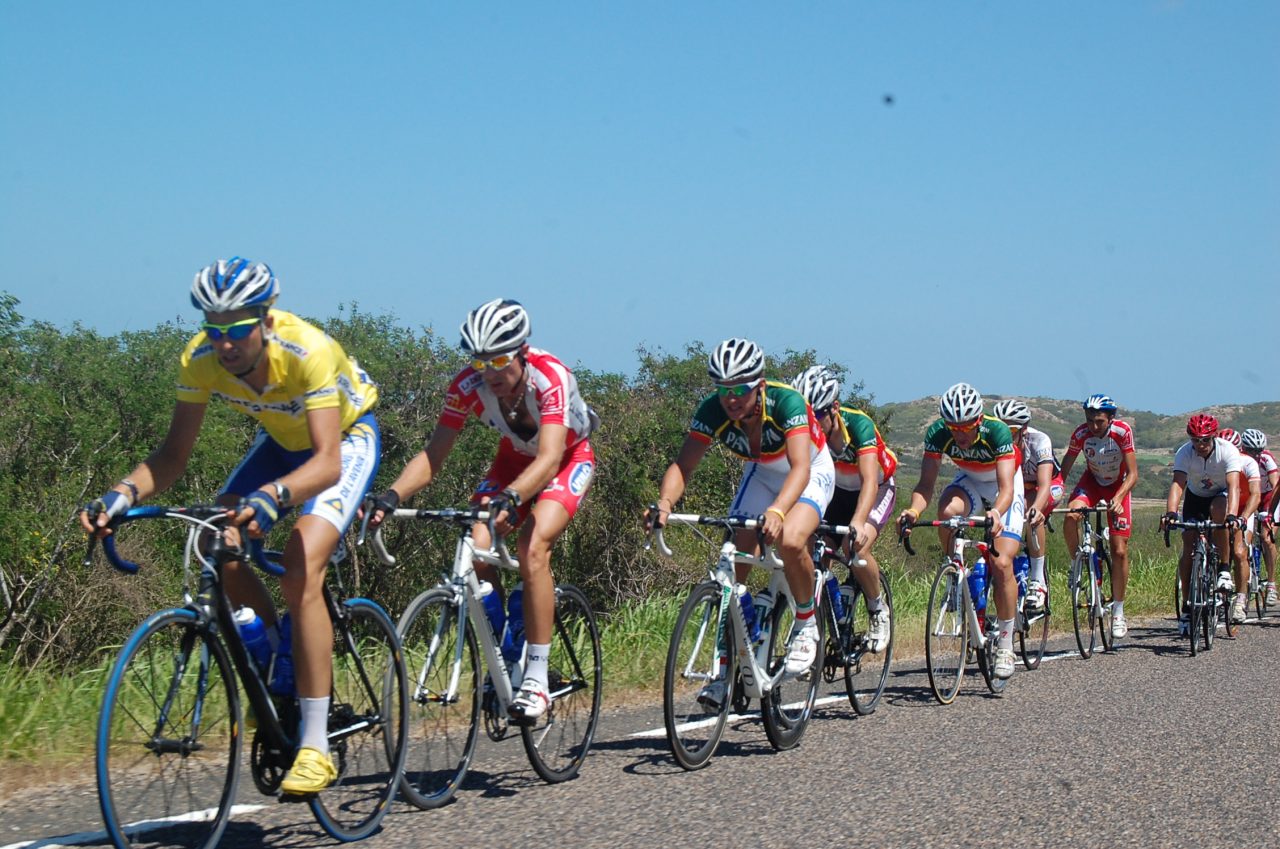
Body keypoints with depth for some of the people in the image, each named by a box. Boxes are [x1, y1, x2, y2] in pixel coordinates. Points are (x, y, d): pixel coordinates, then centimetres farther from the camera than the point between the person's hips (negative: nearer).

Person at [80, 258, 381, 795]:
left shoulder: (308, 351, -38)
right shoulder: (201, 359, -23)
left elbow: (327, 461, -45)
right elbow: (173, 455, -17)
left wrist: (272, 496, -64)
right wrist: (122, 494, -36)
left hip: (348, 438, -6)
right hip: (281, 441, 6)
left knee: (300, 572, -25)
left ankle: (315, 745, -22)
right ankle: (280, 672, 8)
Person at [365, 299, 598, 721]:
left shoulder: (551, 377, -36)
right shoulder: (468, 384, -23)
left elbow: (549, 457, -47)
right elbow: (433, 454, -23)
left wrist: (510, 498, -65)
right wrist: (391, 496, -40)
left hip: (569, 458, -4)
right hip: (515, 457, 5)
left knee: (532, 549, -28)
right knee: (476, 549, -19)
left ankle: (536, 679, -23)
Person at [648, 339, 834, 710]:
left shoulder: (785, 402, -36)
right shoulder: (712, 411, -24)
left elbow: (799, 467, -46)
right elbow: (683, 464, -27)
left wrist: (777, 510, -64)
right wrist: (665, 502, -48)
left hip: (811, 472, -4)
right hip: (761, 472, 4)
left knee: (789, 541, -32)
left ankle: (806, 624, -5)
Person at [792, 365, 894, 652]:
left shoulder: (858, 424, -33)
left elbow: (869, 480, -43)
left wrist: (858, 523, -59)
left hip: (877, 489, -4)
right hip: (837, 491, 4)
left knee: (857, 548, -27)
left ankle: (878, 610, -3)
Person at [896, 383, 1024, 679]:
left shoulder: (997, 431, -34)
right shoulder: (937, 433, -26)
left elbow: (1006, 488, -42)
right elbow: (926, 483, -27)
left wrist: (996, 513, -63)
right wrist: (914, 510, -48)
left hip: (1002, 485, -2)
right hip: (969, 481, 3)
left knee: (1001, 563, -17)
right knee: (947, 511, -35)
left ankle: (1005, 644, -4)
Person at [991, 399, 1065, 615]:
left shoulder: (1039, 441, -34)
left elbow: (1044, 484, -46)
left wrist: (1036, 508, -67)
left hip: (1051, 487, -4)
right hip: (1016, 488, 4)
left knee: (1032, 514, -35)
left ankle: (1038, 581, -26)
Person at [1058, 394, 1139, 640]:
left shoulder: (1123, 431, -27)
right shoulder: (1081, 434, -22)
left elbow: (1132, 474, -26)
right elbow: (1064, 470, -15)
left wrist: (1117, 498, -41)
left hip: (1118, 485, -1)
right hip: (1092, 481, 1)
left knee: (1120, 551, -7)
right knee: (1070, 516, -32)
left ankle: (1118, 612, 6)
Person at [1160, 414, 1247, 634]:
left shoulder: (1227, 451, -30)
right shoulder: (1184, 453, -26)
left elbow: (1234, 485, -42)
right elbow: (1178, 484, -38)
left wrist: (1232, 516, -58)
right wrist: (1170, 512, -56)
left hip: (1221, 495, -2)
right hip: (1195, 498, 2)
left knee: (1218, 509, -37)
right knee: (1188, 551, -11)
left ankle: (1224, 567, -23)